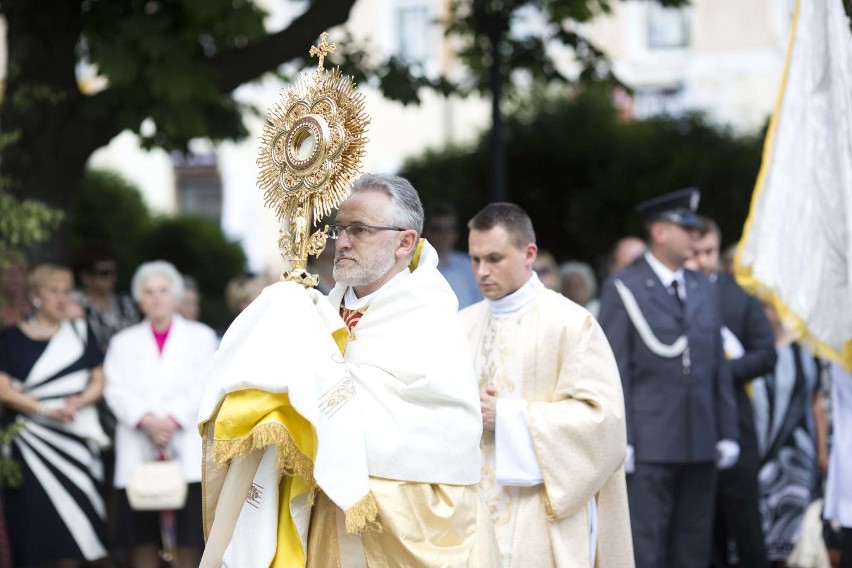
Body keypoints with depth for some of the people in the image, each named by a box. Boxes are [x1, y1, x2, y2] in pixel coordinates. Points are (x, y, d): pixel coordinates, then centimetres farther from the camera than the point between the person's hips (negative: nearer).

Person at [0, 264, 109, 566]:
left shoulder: (80, 332, 12)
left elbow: (98, 381, 10)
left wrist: (79, 402, -11)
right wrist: (47, 410, -14)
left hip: (75, 439, 2)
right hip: (31, 441, -2)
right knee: (35, 519, -6)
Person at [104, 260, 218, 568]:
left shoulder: (200, 336, 15)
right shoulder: (123, 341, 19)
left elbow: (205, 387, 2)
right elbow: (116, 390, 4)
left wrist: (172, 420, -13)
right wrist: (146, 420, -14)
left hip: (187, 448, -1)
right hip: (138, 453, 1)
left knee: (188, 540, -6)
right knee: (141, 541, -3)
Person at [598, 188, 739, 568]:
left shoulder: (703, 289, 16)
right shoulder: (623, 289, -1)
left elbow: (719, 368, 17)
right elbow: (614, 370, -5)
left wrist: (727, 433, 11)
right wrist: (619, 441, -12)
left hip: (701, 445, 6)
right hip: (649, 446, -5)